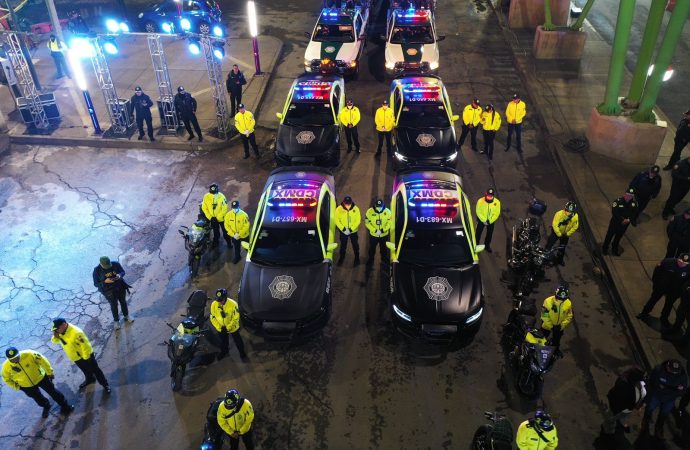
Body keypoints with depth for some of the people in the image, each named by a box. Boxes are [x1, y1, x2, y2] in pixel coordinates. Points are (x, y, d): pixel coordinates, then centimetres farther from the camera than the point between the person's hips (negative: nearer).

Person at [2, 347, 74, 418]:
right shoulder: (6, 366, -24)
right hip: (27, 386, 2)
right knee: (38, 398, 24)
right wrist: (17, 387, -2)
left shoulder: (29, 354, -32)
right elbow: (7, 379, -3)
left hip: (40, 378, -2)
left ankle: (64, 406, 36)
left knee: (53, 392, 14)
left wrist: (50, 372, -11)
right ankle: (46, 407, 56)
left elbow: (43, 360, -18)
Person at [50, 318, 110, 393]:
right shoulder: (60, 331, -12)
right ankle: (90, 379, 57)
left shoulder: (75, 332, -37)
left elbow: (85, 345, -29)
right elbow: (55, 341, 3)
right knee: (85, 371, 30)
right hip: (75, 358, 7)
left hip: (85, 355, -7)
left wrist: (86, 357, -18)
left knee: (95, 370, 9)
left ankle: (105, 384, 26)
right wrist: (55, 336, -22)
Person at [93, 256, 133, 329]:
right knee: (114, 305, 15)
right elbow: (96, 284, -15)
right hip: (109, 291, -2)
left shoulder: (115, 264, -18)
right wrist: (105, 281, -32)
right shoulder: (97, 271, -21)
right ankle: (116, 321, 38)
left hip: (120, 287, 2)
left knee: (123, 302, 22)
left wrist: (119, 275, -25)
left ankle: (126, 316, 48)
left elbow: (123, 271, -2)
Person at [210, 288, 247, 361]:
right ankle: (224, 352, 57)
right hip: (221, 329, 3)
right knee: (223, 341, 29)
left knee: (238, 341, 20)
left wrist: (228, 328, -22)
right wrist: (219, 327, -17)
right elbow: (213, 317, -9)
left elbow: (236, 318, -22)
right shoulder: (214, 304, -21)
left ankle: (242, 352, 45)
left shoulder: (233, 304, -31)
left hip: (233, 328, -3)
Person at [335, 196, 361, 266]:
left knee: (355, 245, 13)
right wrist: (343, 229, -18)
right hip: (343, 231, 0)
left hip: (353, 231, 0)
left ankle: (357, 259, 31)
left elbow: (358, 220, -11)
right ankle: (341, 258, 35)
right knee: (343, 245, 16)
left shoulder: (356, 209, -15)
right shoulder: (339, 209, -16)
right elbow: (337, 220, -10)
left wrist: (351, 229, -17)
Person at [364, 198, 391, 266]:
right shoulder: (369, 211, -17)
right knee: (372, 248, 20)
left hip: (384, 235, 0)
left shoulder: (387, 211, -16)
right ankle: (370, 260, 42)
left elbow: (390, 222, -11)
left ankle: (384, 260, 41)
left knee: (383, 249, 19)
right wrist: (375, 230, -21)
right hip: (373, 234, 0)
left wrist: (382, 230, -22)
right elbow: (367, 222, -13)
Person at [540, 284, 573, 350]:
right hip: (547, 325, -2)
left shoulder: (568, 303, -18)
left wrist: (562, 325, -18)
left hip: (559, 327, 3)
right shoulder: (548, 301, -28)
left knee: (556, 343, 25)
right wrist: (551, 326, -22)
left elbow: (569, 316, -7)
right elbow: (545, 316, -21)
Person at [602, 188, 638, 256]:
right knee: (609, 235, 13)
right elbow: (614, 213, -24)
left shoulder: (634, 203, -11)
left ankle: (614, 249, 43)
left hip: (625, 224, 3)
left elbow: (634, 214, -6)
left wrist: (629, 220, -23)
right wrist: (622, 220, -27)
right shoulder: (618, 201, -22)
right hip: (615, 222, -3)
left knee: (619, 236, 22)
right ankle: (605, 248, 33)